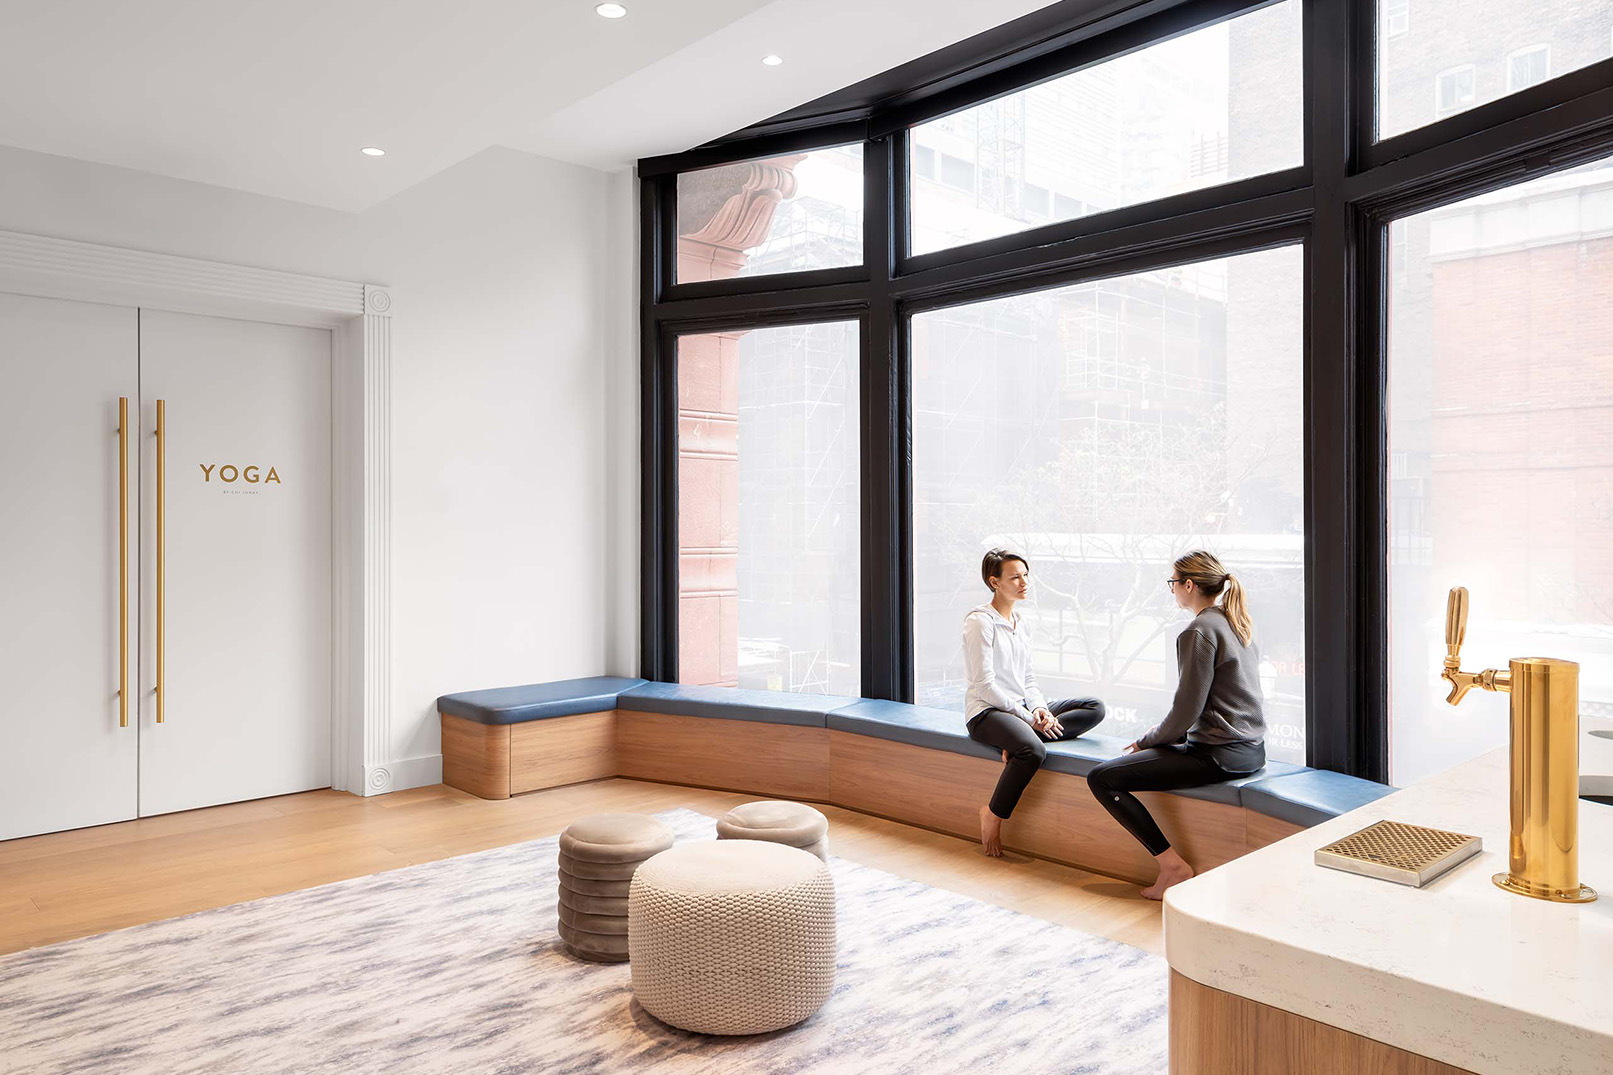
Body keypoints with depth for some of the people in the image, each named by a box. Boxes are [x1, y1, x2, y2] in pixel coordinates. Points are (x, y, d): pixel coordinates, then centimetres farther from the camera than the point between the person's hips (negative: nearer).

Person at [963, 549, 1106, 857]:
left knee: (1095, 708, -8)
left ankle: (1016, 742, -19)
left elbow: (1028, 679, 16)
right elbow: (984, 685, -14)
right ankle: (993, 814, -16)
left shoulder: (1019, 621, 15)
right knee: (1033, 750, -37)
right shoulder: (980, 620, -9)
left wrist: (1039, 709, -5)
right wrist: (1028, 718, -16)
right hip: (986, 712, -8)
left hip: (1020, 709, 8)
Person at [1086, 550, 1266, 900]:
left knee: (1101, 778, -9)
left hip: (1218, 755, -10)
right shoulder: (1235, 624, 13)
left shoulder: (1198, 632, -16)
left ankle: (1172, 865, -7)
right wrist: (1156, 738, 17)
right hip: (1250, 749, 10)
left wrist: (1146, 740, 0)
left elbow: (1186, 711, -18)